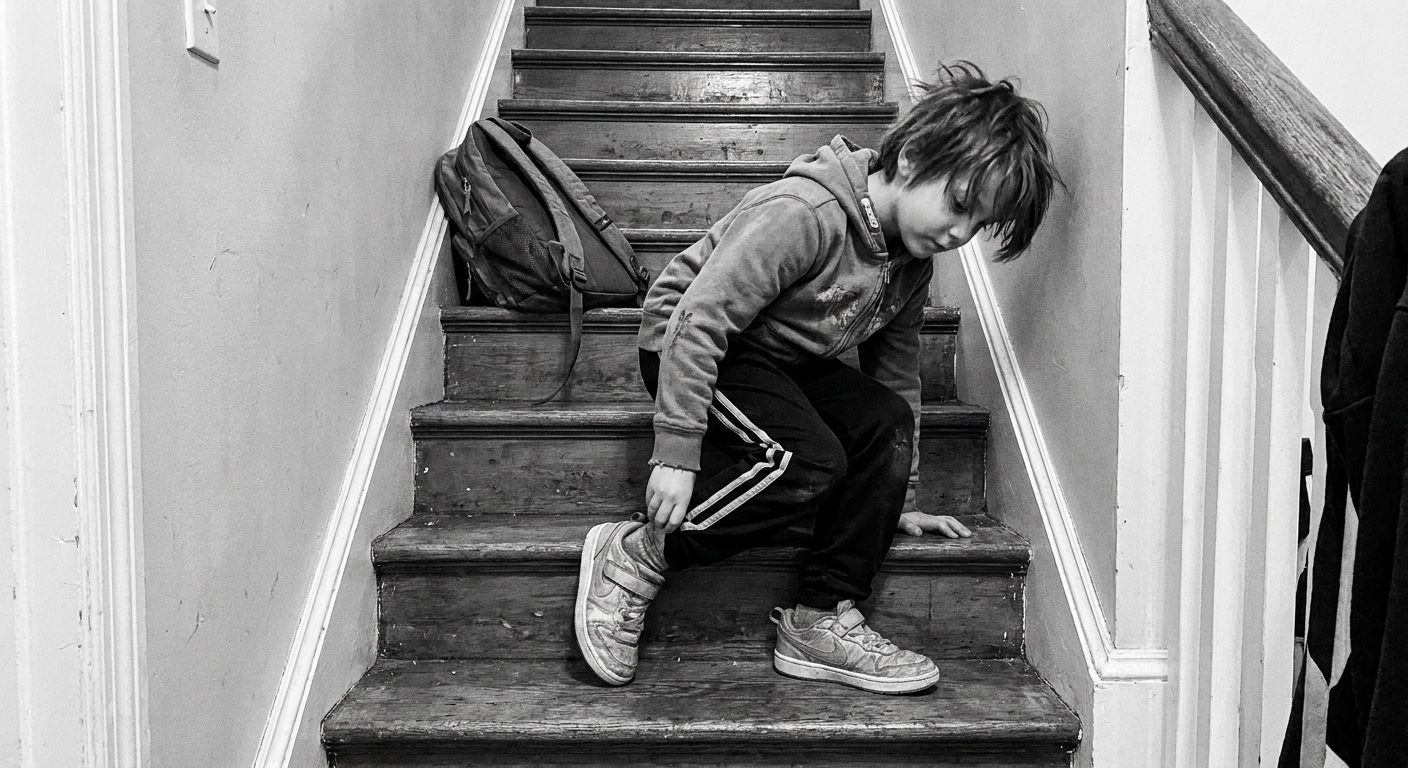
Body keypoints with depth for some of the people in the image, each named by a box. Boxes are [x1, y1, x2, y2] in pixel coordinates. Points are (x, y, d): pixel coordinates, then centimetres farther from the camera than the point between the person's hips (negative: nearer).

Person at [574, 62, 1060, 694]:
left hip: (783, 362, 8)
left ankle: (822, 618, -9)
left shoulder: (912, 261, -1)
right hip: (687, 348, -8)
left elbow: (896, 372, 7)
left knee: (887, 421, -17)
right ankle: (634, 558, -14)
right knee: (810, 460, -29)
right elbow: (699, 318, -29)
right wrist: (678, 452, -29)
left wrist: (898, 500, 9)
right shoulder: (804, 214, -28)